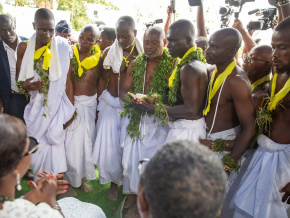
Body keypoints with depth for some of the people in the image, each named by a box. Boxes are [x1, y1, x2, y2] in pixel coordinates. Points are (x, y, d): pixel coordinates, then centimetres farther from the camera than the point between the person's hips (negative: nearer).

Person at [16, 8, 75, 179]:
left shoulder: (63, 47, -7)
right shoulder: (24, 48, -1)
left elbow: (67, 80, -3)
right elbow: (19, 80, 7)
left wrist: (71, 109, -2)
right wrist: (25, 86, -17)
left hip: (57, 108, -2)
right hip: (35, 108, 2)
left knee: (54, 145, 4)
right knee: (36, 147, 9)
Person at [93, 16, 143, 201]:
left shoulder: (142, 53, -5)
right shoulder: (109, 52, 0)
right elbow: (103, 79, 5)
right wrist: (99, 102, 3)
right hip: (111, 104, 2)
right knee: (109, 145, 4)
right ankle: (114, 180, 28)